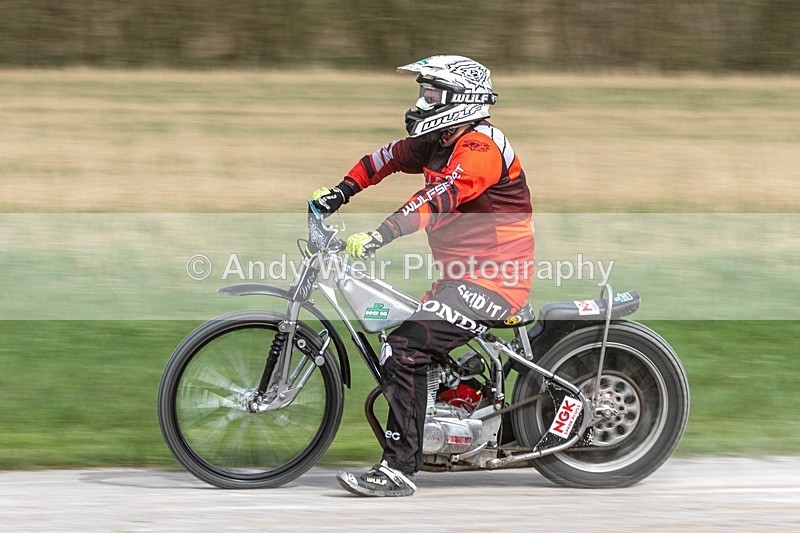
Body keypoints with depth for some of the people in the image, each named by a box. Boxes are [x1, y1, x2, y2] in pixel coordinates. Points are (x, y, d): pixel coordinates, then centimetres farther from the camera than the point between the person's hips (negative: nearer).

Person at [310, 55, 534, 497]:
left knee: (404, 349, -21)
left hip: (490, 280, -11)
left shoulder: (479, 147, -17)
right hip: (464, 276, 11)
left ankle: (399, 468, -21)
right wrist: (339, 193, 17)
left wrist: (380, 235, -40)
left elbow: (442, 196, -32)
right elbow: (388, 158, 27)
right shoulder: (438, 143, 14)